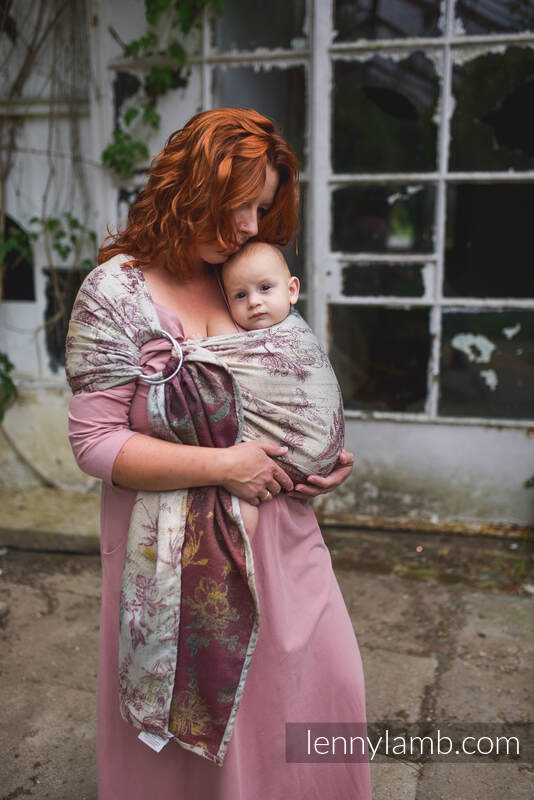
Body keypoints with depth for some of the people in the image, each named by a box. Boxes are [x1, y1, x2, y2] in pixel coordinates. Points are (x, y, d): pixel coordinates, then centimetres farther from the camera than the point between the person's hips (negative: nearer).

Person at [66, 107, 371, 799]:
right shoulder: (117, 290, -11)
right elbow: (95, 442, -15)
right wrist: (223, 466, -21)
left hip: (279, 527, 5)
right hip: (179, 544, -5)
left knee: (319, 682, 14)